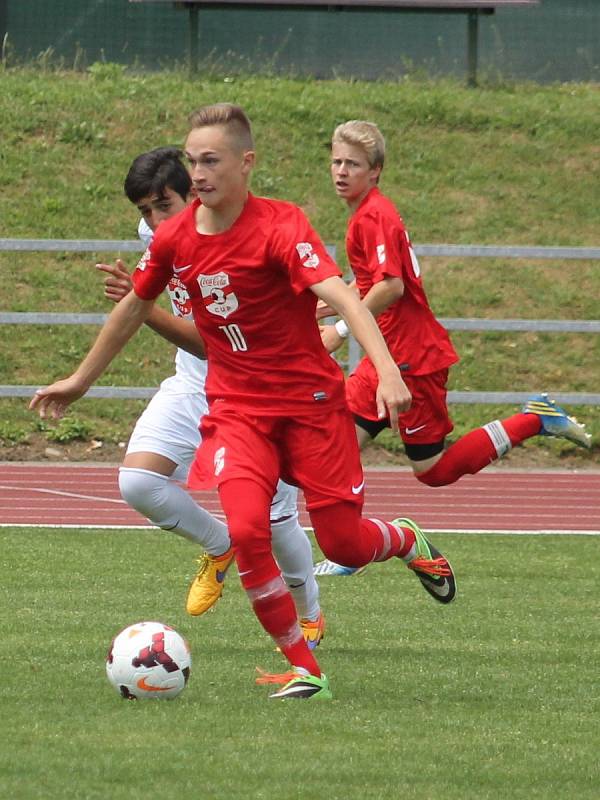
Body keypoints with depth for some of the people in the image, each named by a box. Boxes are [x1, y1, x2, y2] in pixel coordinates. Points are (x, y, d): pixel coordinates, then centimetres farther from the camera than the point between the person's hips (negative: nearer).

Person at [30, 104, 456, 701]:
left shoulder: (280, 226, -19)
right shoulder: (173, 239, -2)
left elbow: (341, 297, -31)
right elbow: (135, 308, 17)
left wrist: (386, 371, -46)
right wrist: (81, 380, 26)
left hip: (312, 399, -3)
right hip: (235, 406, 3)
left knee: (343, 545, -1)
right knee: (246, 530, -21)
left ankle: (411, 542, 37)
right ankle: (303, 669, -5)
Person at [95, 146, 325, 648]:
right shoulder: (157, 234, -8)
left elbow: (209, 343, -37)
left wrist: (144, 307, -46)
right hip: (193, 386, 6)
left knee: (276, 520, -1)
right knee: (137, 482, -17)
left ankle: (310, 616, 29)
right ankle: (219, 546, 12)